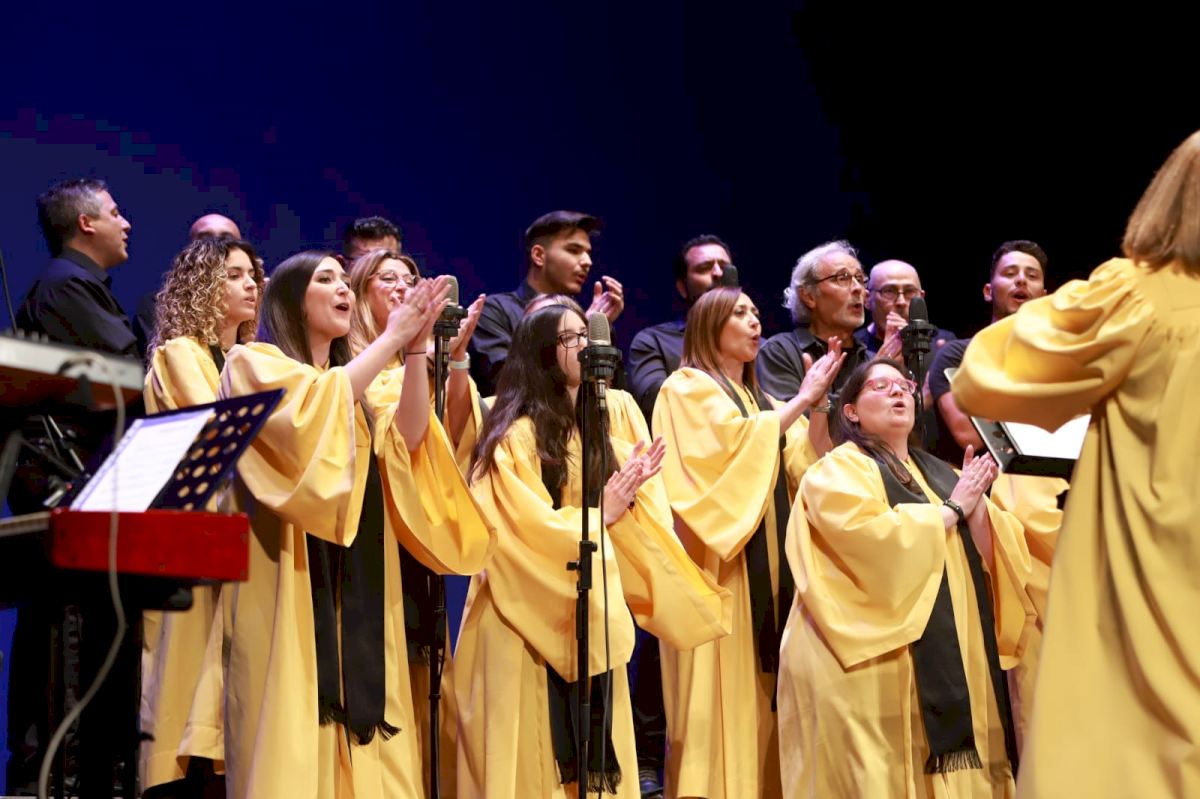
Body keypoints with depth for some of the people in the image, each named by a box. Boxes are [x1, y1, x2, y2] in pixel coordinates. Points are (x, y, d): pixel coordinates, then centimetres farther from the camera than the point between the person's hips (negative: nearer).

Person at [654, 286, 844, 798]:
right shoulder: (687, 387, -1)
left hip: (768, 564, 7)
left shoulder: (764, 401, 21)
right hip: (721, 565, -7)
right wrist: (800, 401, -15)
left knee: (759, 689, 4)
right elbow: (732, 443, -17)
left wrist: (819, 402, -4)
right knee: (724, 690, -11)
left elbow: (806, 465, 8)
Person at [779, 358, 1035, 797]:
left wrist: (977, 501, -7)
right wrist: (952, 509, -8)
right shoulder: (838, 470, 0)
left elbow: (987, 554, 11)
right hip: (879, 660, -6)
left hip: (956, 657, 6)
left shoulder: (939, 473, 19)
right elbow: (873, 538, -18)